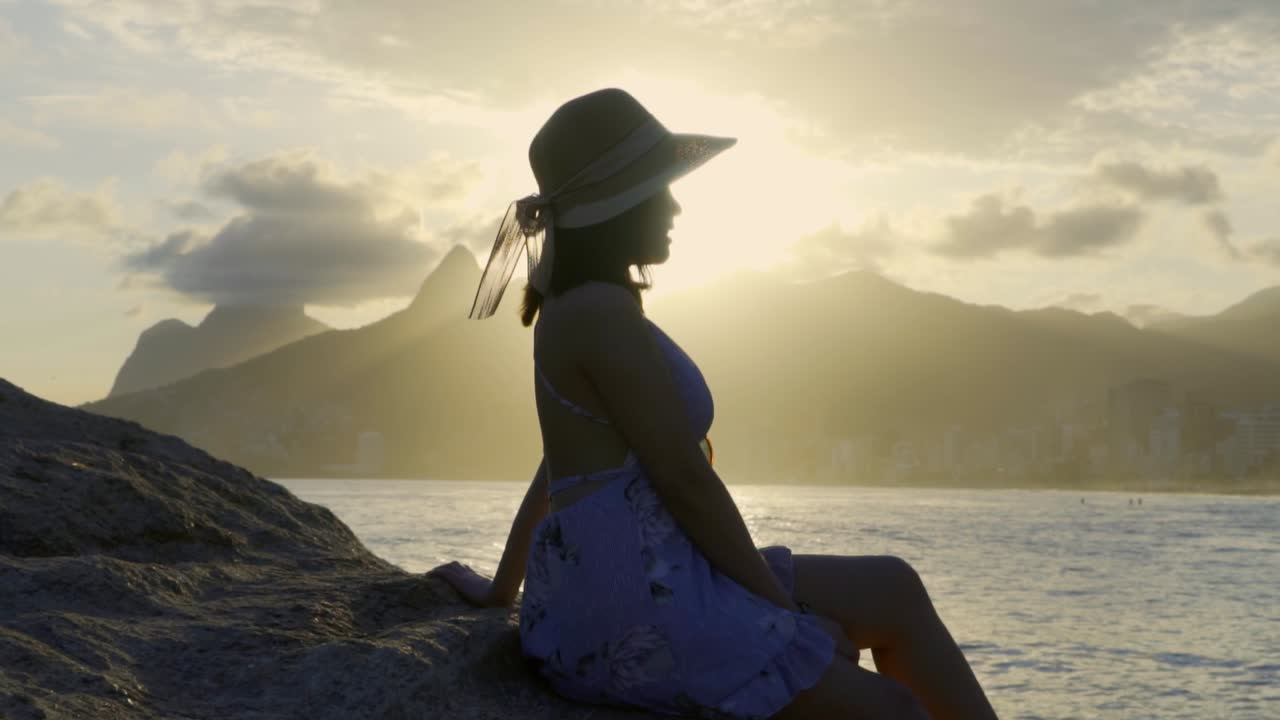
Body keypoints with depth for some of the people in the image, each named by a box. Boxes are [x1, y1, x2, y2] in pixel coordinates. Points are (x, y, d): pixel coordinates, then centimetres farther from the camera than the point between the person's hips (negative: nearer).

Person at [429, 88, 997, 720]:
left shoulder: (575, 312, 18)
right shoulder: (603, 313, -15)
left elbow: (560, 470, 24)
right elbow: (684, 480, -17)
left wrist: (502, 590, 30)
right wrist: (785, 608, -10)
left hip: (625, 587, 10)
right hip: (636, 612, -10)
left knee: (893, 591, 13)